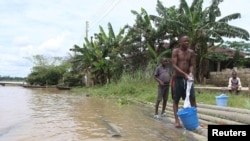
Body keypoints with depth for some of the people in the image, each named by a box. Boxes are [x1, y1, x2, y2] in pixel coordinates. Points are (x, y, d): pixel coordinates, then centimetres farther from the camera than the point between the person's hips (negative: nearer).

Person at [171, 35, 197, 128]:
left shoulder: (191, 52, 6)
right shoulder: (176, 51, -5)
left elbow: (192, 65, 5)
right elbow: (174, 65, -13)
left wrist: (190, 74, -17)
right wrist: (185, 74, -22)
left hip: (187, 78, 3)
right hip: (177, 78, -3)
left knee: (192, 98, 0)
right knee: (176, 100, 2)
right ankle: (177, 120, 9)